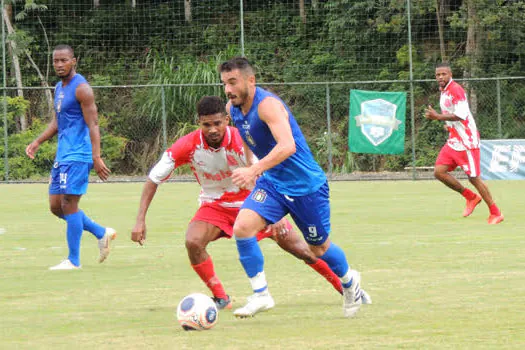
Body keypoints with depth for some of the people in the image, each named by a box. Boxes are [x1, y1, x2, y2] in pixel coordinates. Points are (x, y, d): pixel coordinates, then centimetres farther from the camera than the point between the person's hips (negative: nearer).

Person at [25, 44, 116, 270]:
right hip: (62, 155, 10)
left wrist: (96, 157, -24)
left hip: (77, 155, -10)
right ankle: (102, 233, 21)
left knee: (68, 205, -9)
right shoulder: (59, 88, 16)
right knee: (55, 206, 9)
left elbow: (93, 125, -16)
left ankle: (73, 261, -3)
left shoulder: (81, 88, -12)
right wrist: (37, 142, 12)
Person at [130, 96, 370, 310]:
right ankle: (220, 298, -7)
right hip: (215, 206, 1)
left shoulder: (242, 142, -29)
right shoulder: (188, 146, -23)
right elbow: (154, 178, -14)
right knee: (193, 242, -26)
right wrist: (140, 220, -21)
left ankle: (345, 287, 16)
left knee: (297, 247, -3)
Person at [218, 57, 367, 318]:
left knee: (319, 249, 12)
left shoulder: (267, 105, -27)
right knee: (242, 227, -20)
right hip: (271, 182, 6)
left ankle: (349, 281, 44)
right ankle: (260, 295, -12)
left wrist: (255, 170, -53)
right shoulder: (232, 108, -3)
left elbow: (287, 145, -42)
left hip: (306, 184, -6)